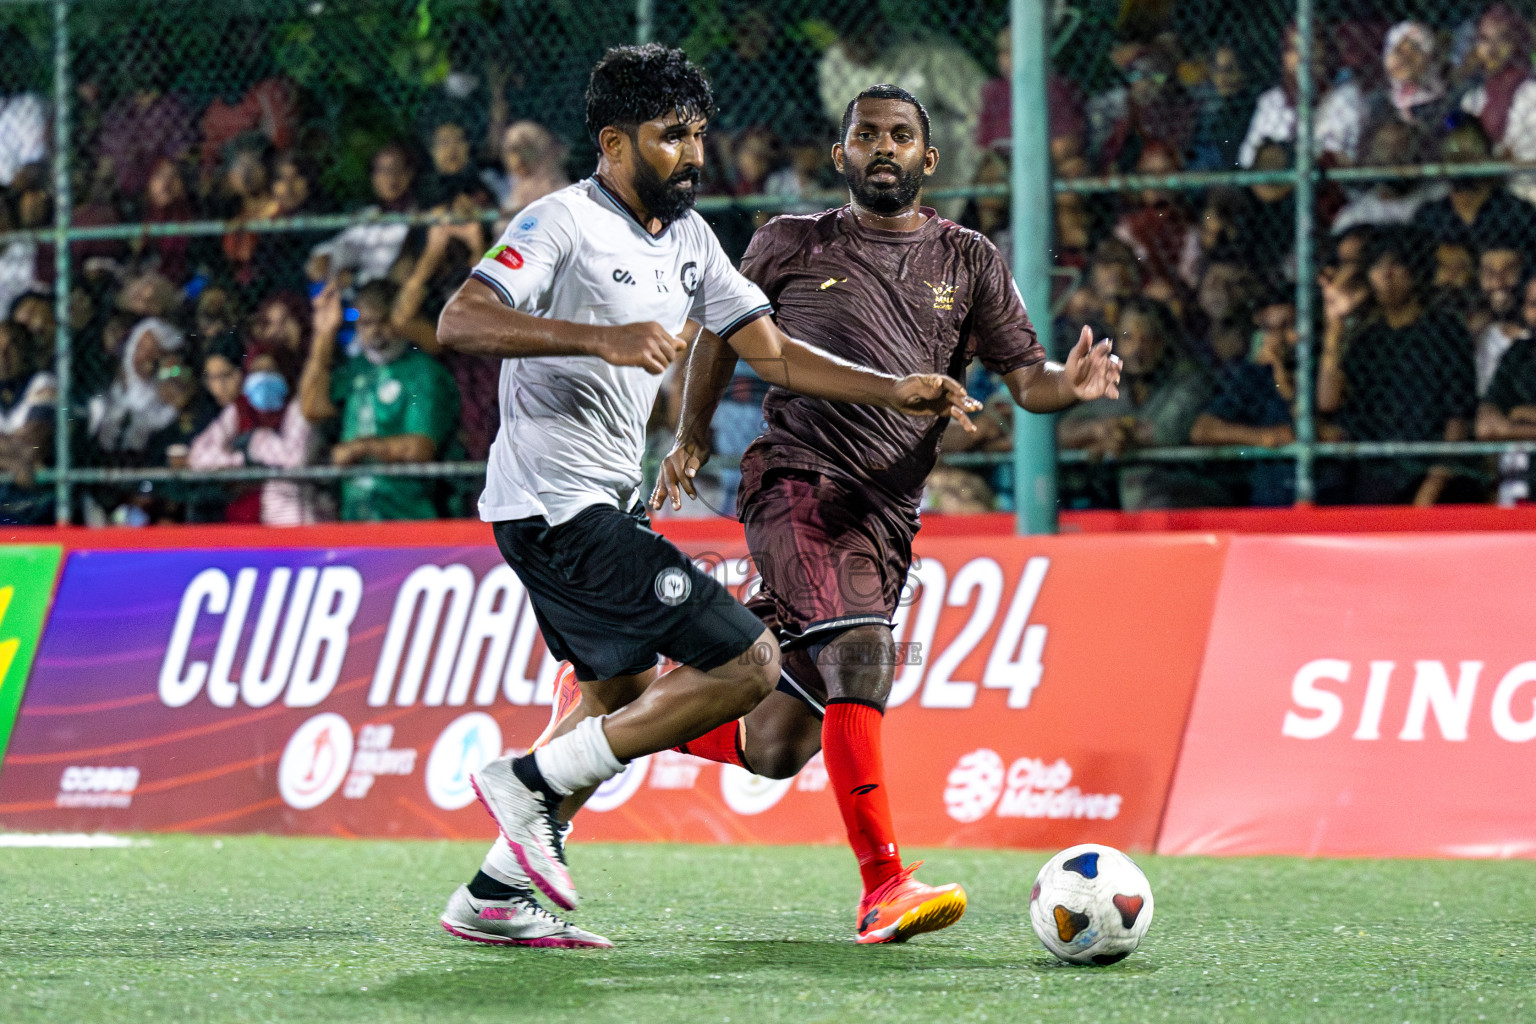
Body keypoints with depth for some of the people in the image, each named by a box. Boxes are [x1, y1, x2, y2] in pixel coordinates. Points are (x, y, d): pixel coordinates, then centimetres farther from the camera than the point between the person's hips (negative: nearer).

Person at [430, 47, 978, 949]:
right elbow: (460, 322, -25)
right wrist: (602, 337, -35)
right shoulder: (566, 222, -14)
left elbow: (773, 352, 17)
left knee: (622, 695, 24)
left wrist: (895, 392, 6)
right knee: (746, 663, -14)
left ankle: (495, 895, 29)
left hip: (606, 501, 10)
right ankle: (534, 782, -8)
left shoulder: (689, 238, 13)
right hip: (558, 502, -10)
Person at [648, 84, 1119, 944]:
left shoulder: (968, 261, 13)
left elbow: (1026, 378, 9)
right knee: (861, 649, -29)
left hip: (888, 517, 4)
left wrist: (1071, 383, -13)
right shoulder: (792, 245, 9)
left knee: (774, 751, 4)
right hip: (799, 478, -4)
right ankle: (885, 888, -32)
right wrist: (694, 434, 19)